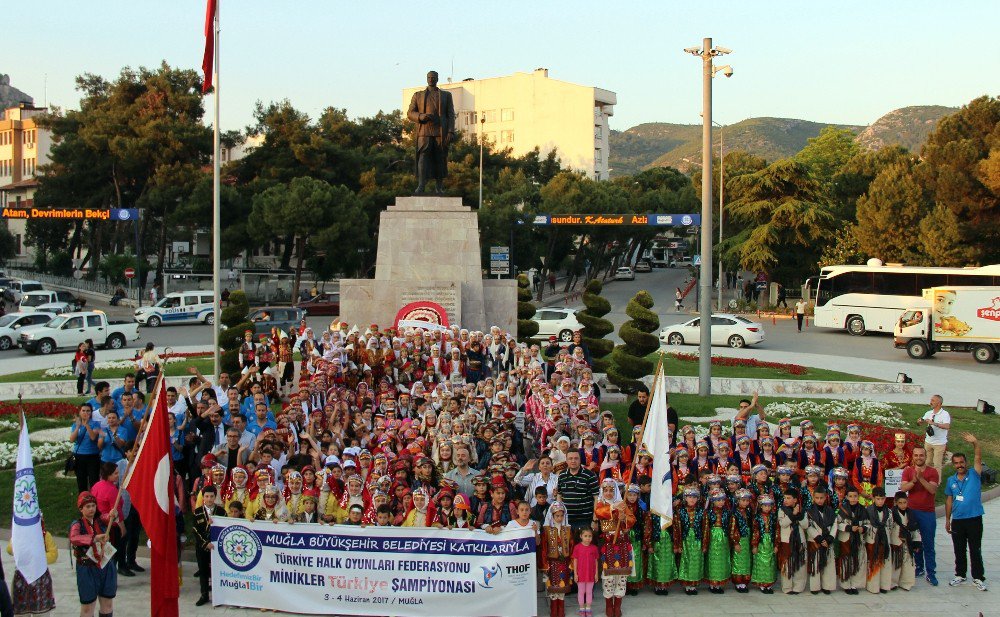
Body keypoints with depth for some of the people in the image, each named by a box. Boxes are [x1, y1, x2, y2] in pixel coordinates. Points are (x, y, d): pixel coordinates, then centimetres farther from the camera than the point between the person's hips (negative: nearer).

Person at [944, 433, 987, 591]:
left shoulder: (974, 475, -2)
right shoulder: (951, 481, 7)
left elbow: (978, 458, -16)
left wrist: (975, 443, -32)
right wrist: (947, 520, 11)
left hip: (974, 519, -3)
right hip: (957, 520, 3)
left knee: (975, 550, 3)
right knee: (959, 550, 12)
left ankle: (978, 578, 11)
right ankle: (960, 575, 25)